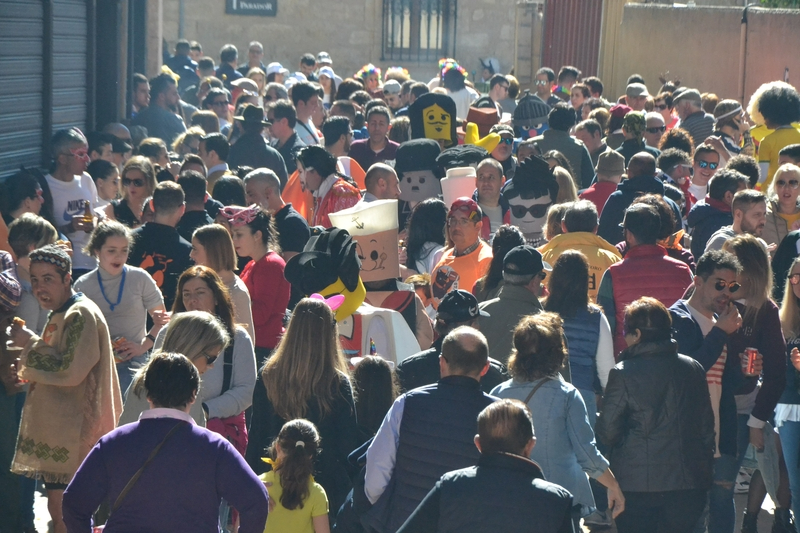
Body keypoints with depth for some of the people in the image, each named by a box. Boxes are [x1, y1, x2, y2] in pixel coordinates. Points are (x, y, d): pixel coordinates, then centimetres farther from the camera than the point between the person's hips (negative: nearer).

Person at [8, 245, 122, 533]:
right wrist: (26, 370, 8)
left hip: (74, 431, -10)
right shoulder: (59, 314, 16)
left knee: (61, 509, -9)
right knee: (60, 508, 14)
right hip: (57, 428, 10)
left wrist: (30, 344, -14)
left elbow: (71, 371, -24)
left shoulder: (82, 315, -16)